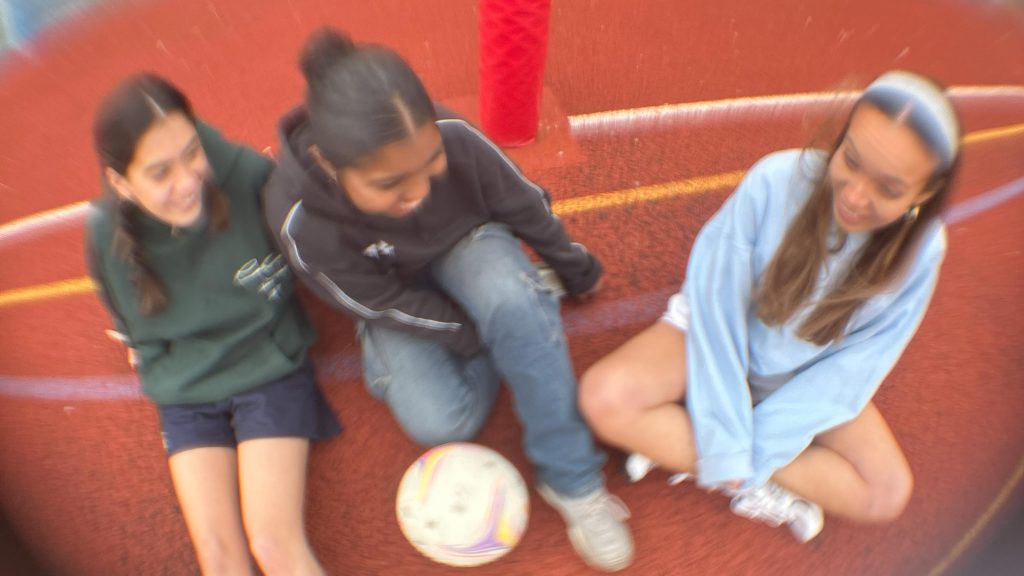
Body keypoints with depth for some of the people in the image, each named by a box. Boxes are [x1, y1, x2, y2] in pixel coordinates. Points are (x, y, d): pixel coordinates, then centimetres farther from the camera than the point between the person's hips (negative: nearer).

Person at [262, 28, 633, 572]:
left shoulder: (453, 138, -33)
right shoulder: (300, 221, -35)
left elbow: (523, 206, -12)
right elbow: (391, 307, -22)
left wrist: (576, 268, 6)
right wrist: (486, 339, -12)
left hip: (465, 243, 1)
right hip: (394, 295, 0)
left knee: (515, 302, -35)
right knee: (440, 423, -20)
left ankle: (570, 478, -17)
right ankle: (524, 309, 5)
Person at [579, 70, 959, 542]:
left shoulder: (920, 250, -20)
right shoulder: (778, 180, -29)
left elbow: (851, 366, -15)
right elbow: (715, 304, -24)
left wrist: (752, 451, -21)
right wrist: (727, 446, -25)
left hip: (808, 378, 3)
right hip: (718, 340, -2)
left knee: (888, 493, -15)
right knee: (604, 398, -27)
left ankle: (674, 448, -14)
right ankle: (760, 493, -12)